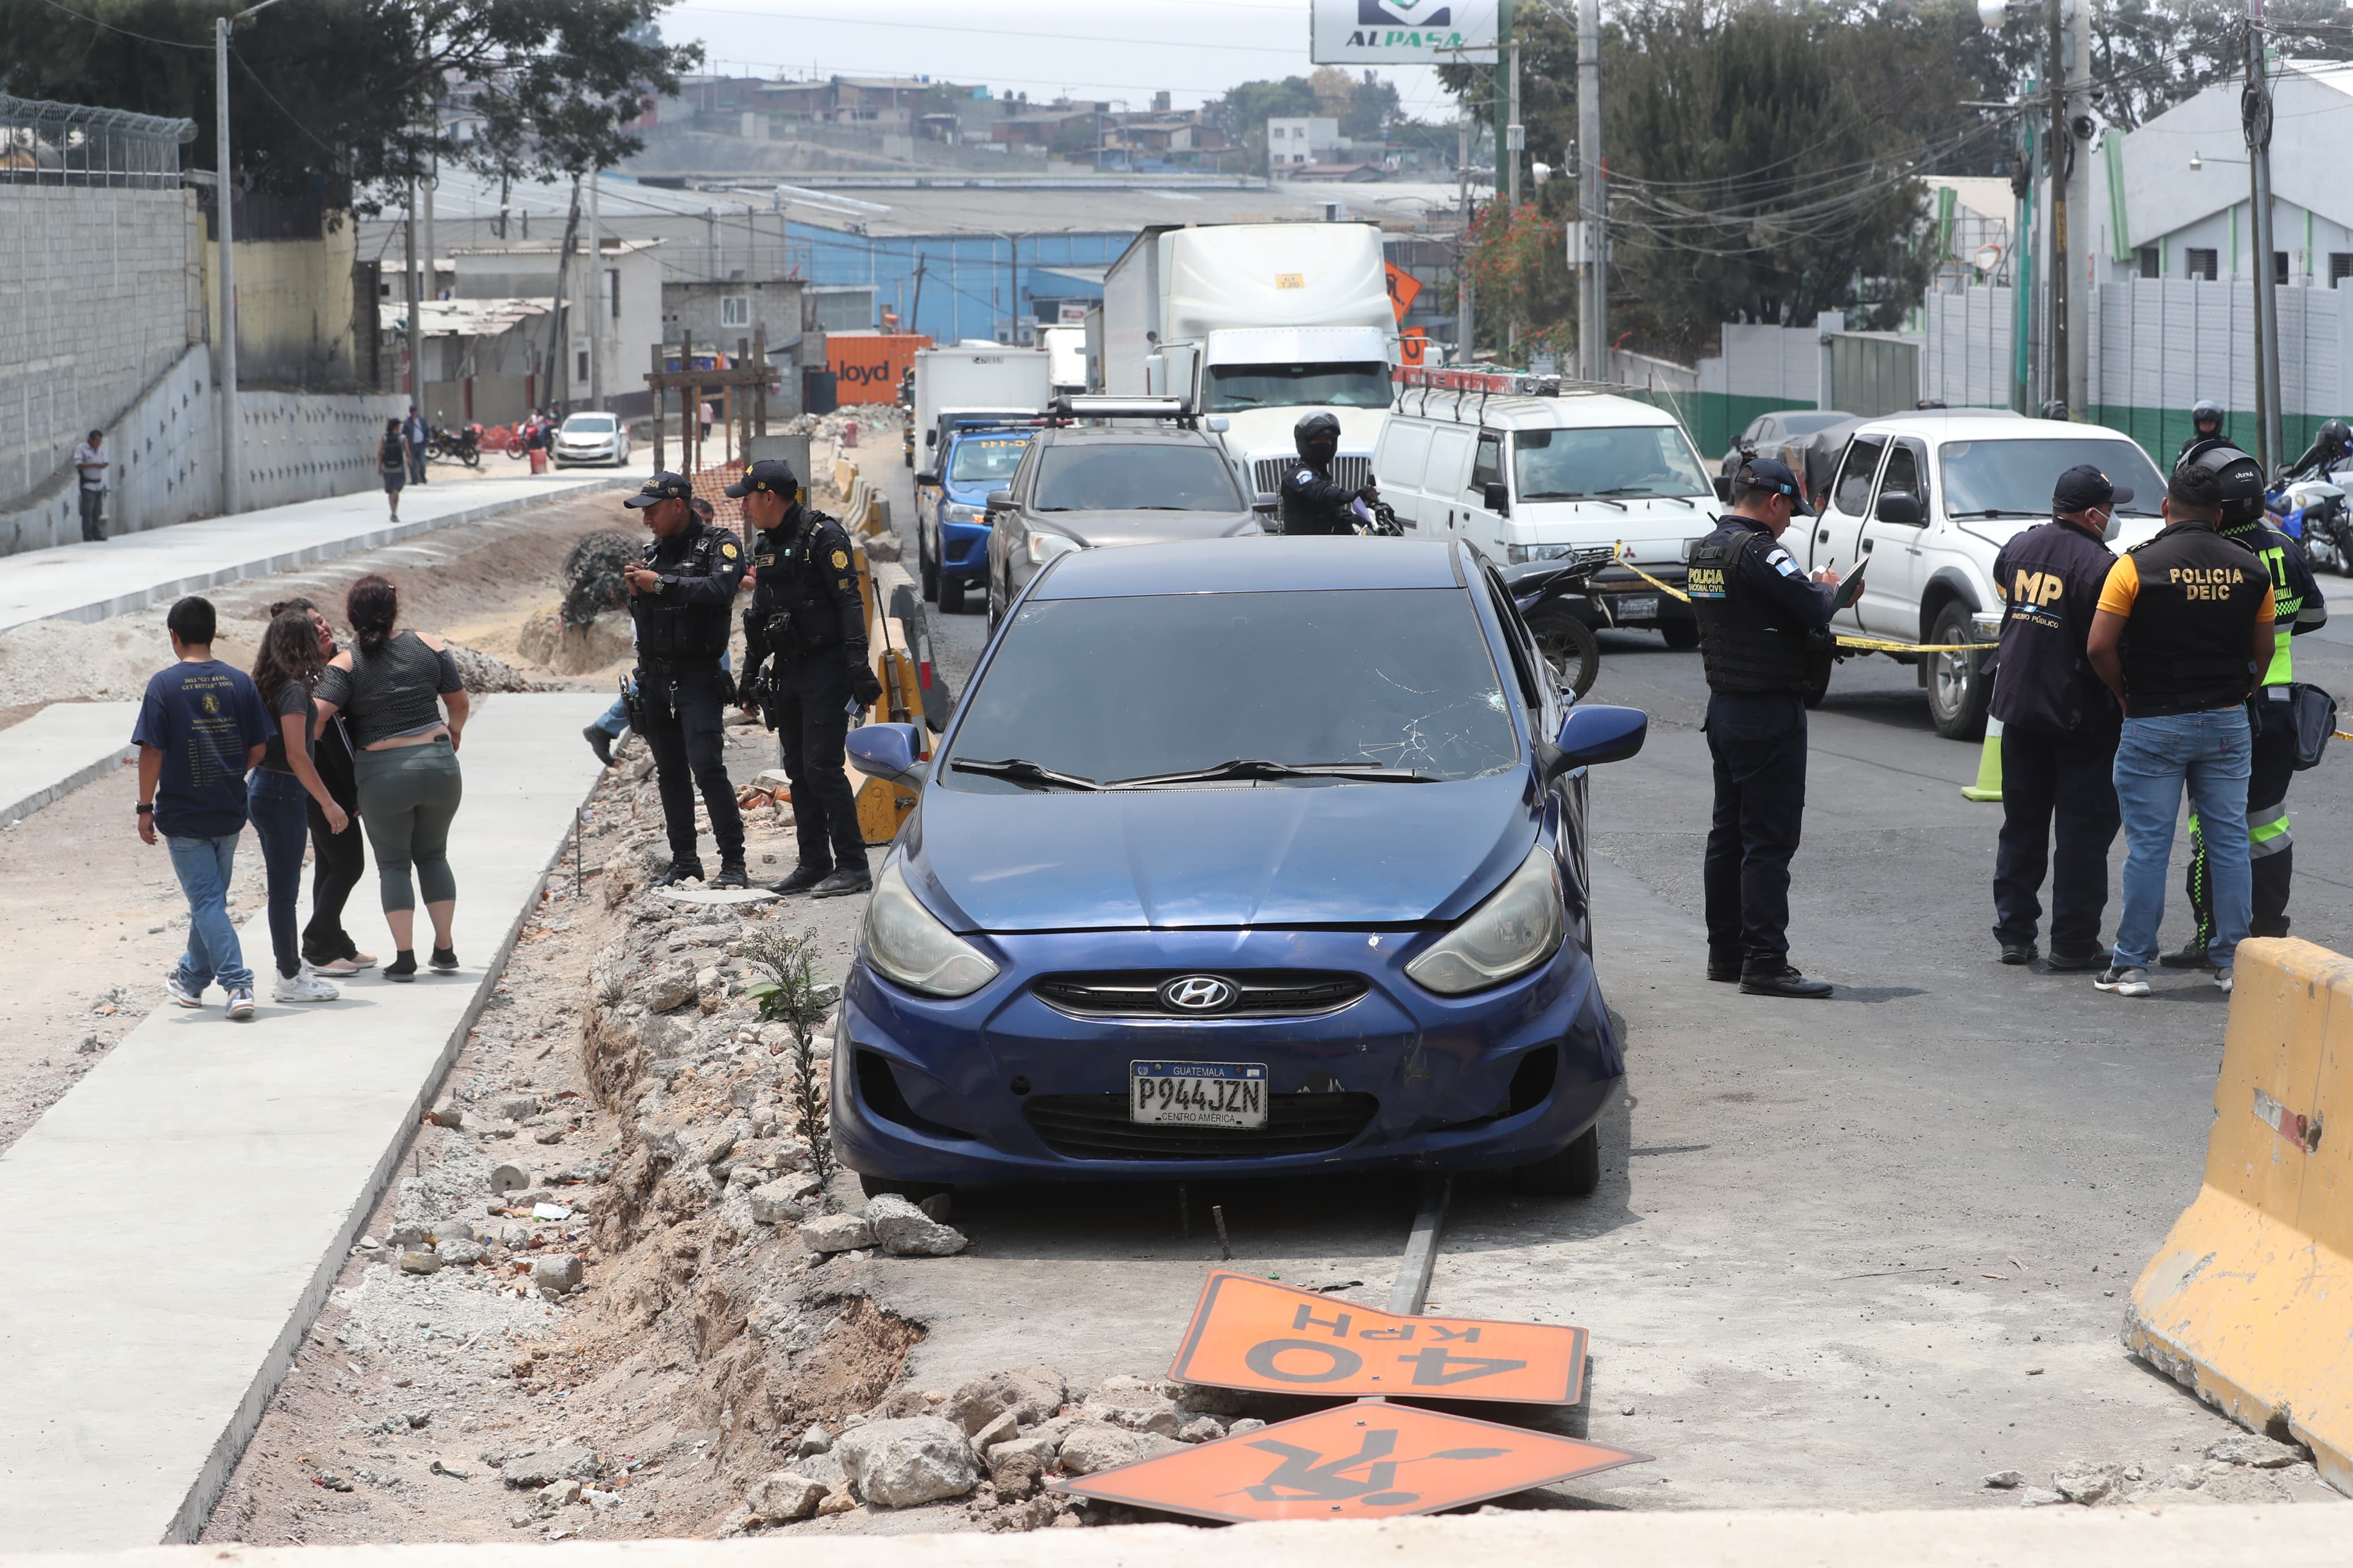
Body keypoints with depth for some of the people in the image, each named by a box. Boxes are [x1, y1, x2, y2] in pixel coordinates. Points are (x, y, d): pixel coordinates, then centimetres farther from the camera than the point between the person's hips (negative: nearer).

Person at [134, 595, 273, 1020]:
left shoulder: (164, 684, -11)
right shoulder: (240, 682, -1)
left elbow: (152, 751, -13)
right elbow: (258, 749, 1)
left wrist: (145, 807, -5)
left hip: (183, 814, -4)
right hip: (229, 811, 4)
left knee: (207, 902, -2)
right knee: (211, 898, 19)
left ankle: (238, 985, -15)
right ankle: (191, 978, 34)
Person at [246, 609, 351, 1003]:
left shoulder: (268, 685, 9)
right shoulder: (294, 690, -17)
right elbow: (296, 755, -21)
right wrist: (329, 803, -17)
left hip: (263, 789, 9)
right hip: (284, 794, -9)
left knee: (284, 887, 16)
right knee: (285, 888, -2)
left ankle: (291, 970, 24)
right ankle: (290, 979, 4)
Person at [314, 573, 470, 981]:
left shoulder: (346, 664, -8)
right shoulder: (429, 647, 0)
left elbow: (318, 714, -19)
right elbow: (460, 704, 8)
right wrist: (452, 735, 29)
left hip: (382, 775, -2)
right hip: (438, 765, 2)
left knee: (392, 863, 11)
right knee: (432, 855, 20)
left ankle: (404, 957, 3)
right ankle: (445, 949, 19)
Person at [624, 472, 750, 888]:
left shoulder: (719, 545, -4)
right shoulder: (653, 553, 16)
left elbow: (720, 589, -23)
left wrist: (661, 585, -23)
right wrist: (636, 592, -1)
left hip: (698, 678, -7)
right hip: (654, 678, 7)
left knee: (707, 767, -15)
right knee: (670, 772, 9)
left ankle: (733, 861, -12)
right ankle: (684, 859, 15)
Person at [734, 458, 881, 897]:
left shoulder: (823, 536, -12)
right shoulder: (765, 546, 14)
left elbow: (850, 602, -17)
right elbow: (760, 617, 21)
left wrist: (857, 666, -24)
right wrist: (749, 676, 20)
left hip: (825, 668, -8)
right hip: (787, 672, 8)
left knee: (823, 767, -12)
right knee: (798, 771, 9)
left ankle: (852, 867, -8)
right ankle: (814, 864, 15)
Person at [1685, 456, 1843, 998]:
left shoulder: (1706, 551, 11)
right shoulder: (1757, 551, -19)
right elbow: (1813, 610, -23)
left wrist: (1813, 593, 6)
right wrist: (1829, 590, -1)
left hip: (1724, 708, 10)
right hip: (1769, 711, -10)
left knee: (1729, 834, 15)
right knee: (1768, 841, -7)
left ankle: (1725, 952, 22)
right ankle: (1765, 963, -8)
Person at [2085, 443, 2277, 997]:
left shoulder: (2137, 566, -10)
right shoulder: (2250, 569, 1)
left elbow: (2099, 646, -13)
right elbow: (2263, 651, 8)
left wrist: (2127, 695, 2)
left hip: (2155, 723, -3)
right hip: (2228, 722, 3)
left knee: (2148, 845, 2)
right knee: (2229, 841, 10)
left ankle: (2132, 964, 5)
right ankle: (2232, 961, 13)